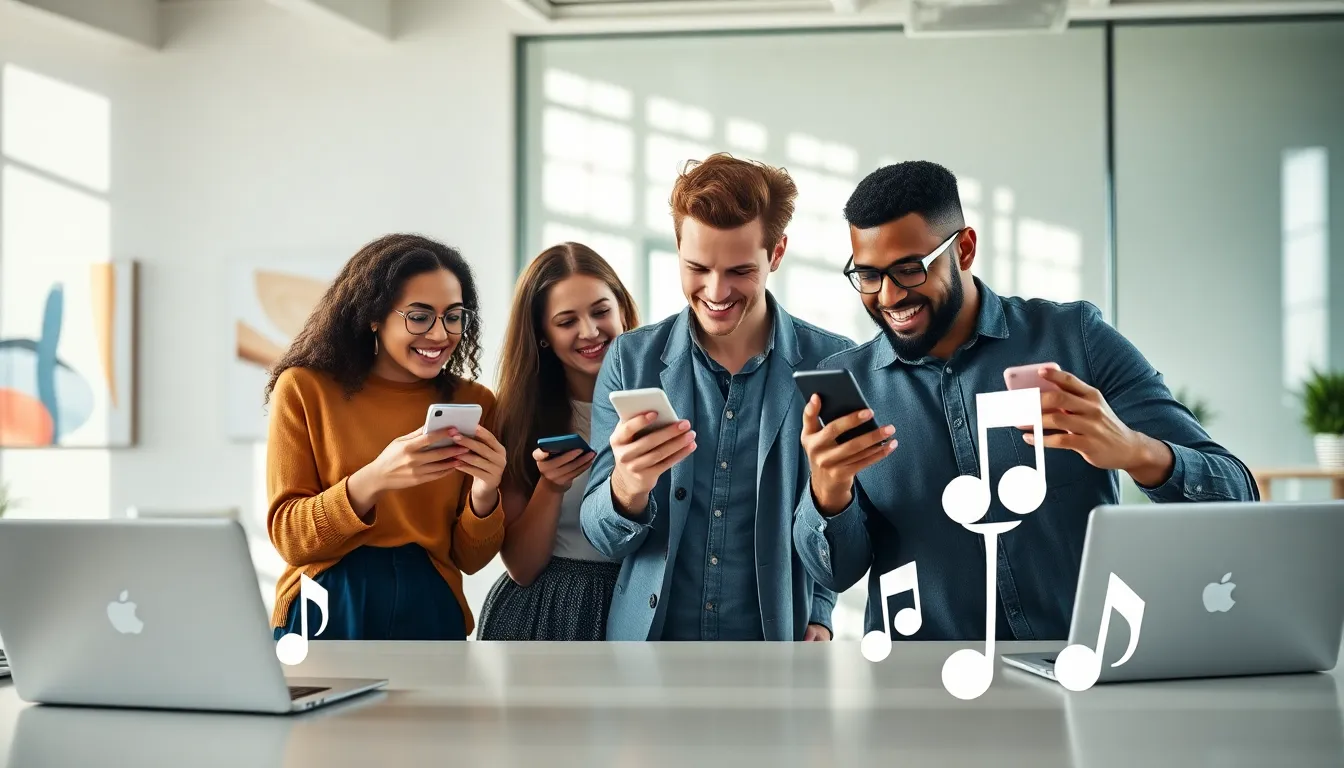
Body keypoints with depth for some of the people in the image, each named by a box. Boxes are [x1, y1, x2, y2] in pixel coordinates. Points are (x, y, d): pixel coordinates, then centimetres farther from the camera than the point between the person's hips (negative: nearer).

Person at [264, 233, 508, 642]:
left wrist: (484, 492, -19)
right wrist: (372, 480, -25)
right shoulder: (305, 388, -6)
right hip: (327, 613, -2)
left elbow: (469, 557, 0)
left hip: (432, 614, 2)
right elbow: (288, 536, -10)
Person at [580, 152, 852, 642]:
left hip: (777, 642, 0)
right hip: (648, 638, 1)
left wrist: (819, 613, -9)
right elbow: (603, 539, -6)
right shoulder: (629, 360, -5)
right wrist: (628, 487, -25)